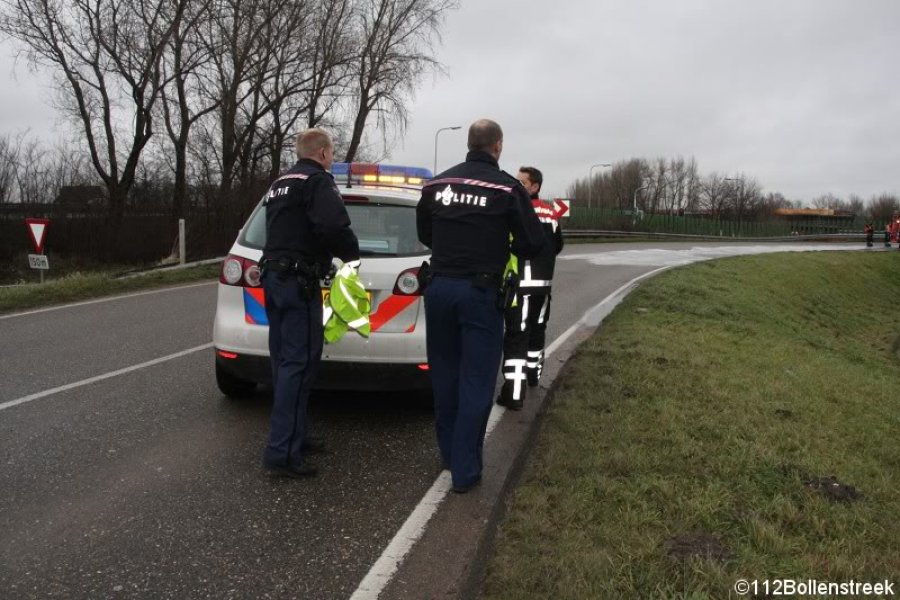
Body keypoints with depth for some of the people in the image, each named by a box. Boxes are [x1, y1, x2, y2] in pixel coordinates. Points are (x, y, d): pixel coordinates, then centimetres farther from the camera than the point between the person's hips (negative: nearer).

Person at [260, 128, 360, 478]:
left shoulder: (280, 184, 21)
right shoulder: (318, 181, -9)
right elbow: (333, 226, -25)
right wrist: (351, 253, -6)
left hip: (273, 276, 10)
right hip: (298, 282, -10)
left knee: (285, 362, 14)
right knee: (299, 364, -9)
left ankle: (292, 437, 23)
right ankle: (282, 454, -10)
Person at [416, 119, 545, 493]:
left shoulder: (437, 184, 6)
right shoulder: (507, 188, -8)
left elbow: (424, 234, 16)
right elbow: (533, 243, -5)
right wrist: (507, 248, 15)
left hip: (439, 287, 5)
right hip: (480, 291, -5)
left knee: (444, 374, 17)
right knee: (476, 382, 1)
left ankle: (449, 452, 30)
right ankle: (465, 470, 3)